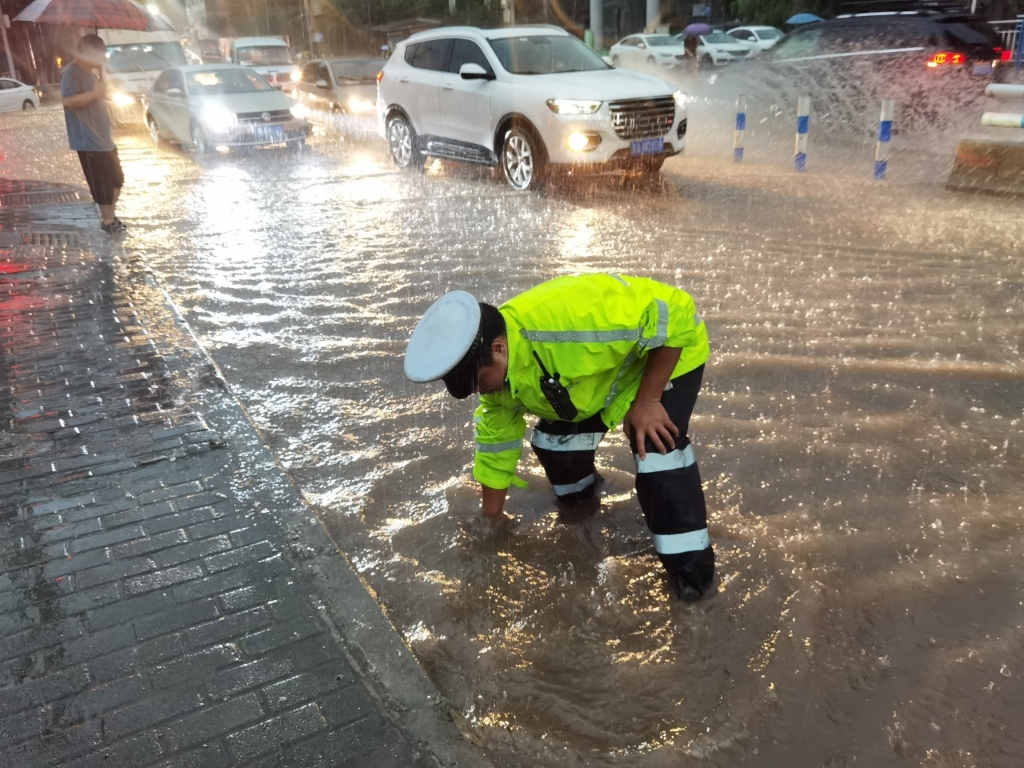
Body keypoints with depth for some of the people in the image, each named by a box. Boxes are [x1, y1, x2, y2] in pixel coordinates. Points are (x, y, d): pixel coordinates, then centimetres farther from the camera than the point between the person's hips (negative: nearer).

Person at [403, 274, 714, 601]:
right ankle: (579, 493, 34)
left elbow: (670, 312, -35)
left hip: (668, 353, -7)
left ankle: (690, 565, -4)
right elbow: (496, 439, 0)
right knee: (552, 437, 3)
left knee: (656, 455, -21)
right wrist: (490, 517, 9)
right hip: (606, 363, 7)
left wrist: (647, 400, -30)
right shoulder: (499, 378, -15)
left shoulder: (570, 317, -43)